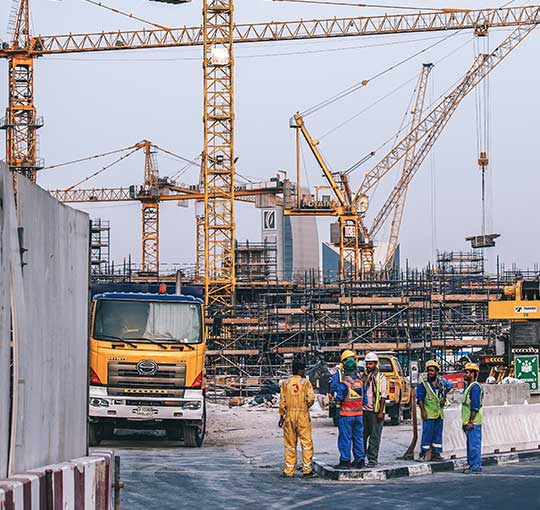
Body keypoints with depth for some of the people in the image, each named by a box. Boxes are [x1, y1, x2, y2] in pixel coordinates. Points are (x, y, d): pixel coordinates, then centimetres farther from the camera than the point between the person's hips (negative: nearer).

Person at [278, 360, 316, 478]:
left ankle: (289, 470, 7)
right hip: (303, 415, -3)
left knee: (290, 443, 7)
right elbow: (311, 397, -12)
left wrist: (281, 416, 10)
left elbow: (282, 401, 4)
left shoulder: (285, 383, 6)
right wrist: (306, 406, 9)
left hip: (289, 415, 3)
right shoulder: (305, 382, -3)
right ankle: (307, 469, 2)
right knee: (306, 442, 4)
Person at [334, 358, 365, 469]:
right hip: (358, 413, 5)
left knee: (345, 438, 0)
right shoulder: (360, 382, 3)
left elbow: (339, 398, -15)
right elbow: (365, 398, 8)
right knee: (358, 438, 11)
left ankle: (345, 461, 1)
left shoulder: (343, 383, -14)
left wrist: (336, 398, 7)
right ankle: (359, 460, 13)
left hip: (346, 414, -5)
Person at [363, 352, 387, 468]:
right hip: (364, 410, 5)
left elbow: (383, 396, -6)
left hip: (375, 411, -5)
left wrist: (381, 412, -12)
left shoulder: (380, 378, -2)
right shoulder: (363, 377, 13)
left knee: (374, 437, -2)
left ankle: (372, 460, 1)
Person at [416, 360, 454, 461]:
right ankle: (424, 453, -2)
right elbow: (420, 399, -7)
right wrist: (423, 411, -15)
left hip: (439, 413, 5)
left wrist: (444, 396, 19)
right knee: (427, 434, -8)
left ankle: (436, 453, 15)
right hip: (428, 414, -5)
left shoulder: (441, 382, 9)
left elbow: (450, 386, 29)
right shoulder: (423, 384, -4)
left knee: (438, 434, 8)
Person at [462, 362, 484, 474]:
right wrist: (465, 422, 22)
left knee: (474, 444, -8)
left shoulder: (475, 387, -14)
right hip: (469, 422, 10)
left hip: (473, 422, -10)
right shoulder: (468, 386, 18)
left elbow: (475, 407, -20)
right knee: (470, 445, 13)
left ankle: (476, 466, -7)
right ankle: (472, 465, 17)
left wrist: (470, 422, -22)